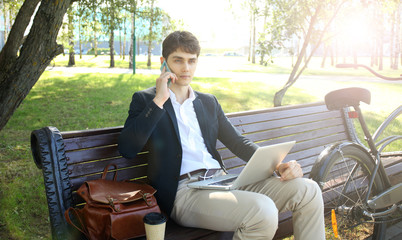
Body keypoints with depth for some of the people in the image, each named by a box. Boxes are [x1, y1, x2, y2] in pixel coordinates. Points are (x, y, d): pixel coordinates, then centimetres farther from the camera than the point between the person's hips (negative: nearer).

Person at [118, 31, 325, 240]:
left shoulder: (209, 102, 22)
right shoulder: (145, 99, 8)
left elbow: (237, 142, 19)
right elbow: (127, 149, -7)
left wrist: (279, 164, 1)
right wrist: (158, 100, -10)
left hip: (223, 181, 6)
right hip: (183, 191, -5)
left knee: (307, 190, -12)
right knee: (263, 211, -31)